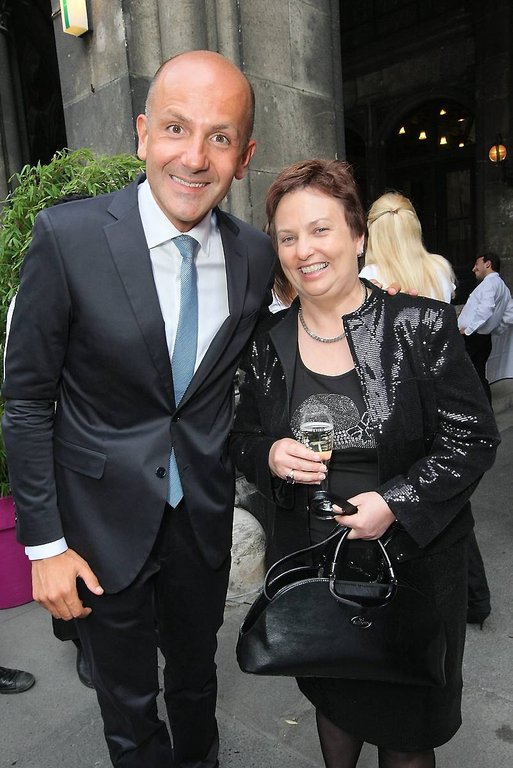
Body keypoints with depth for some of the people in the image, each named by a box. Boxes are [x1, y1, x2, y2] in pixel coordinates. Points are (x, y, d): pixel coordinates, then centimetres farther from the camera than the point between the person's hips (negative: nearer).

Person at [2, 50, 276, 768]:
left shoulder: (257, 255, -6)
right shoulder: (68, 236, -18)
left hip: (206, 515, 4)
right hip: (105, 519, -3)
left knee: (196, 681, 28)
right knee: (128, 708, 21)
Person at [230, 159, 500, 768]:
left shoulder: (422, 325, -14)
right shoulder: (267, 341, -5)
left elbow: (474, 436, -11)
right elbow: (244, 439, 5)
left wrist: (395, 502, -22)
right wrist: (271, 457, -17)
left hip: (412, 559, -2)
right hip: (310, 562, 3)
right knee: (331, 697, 27)